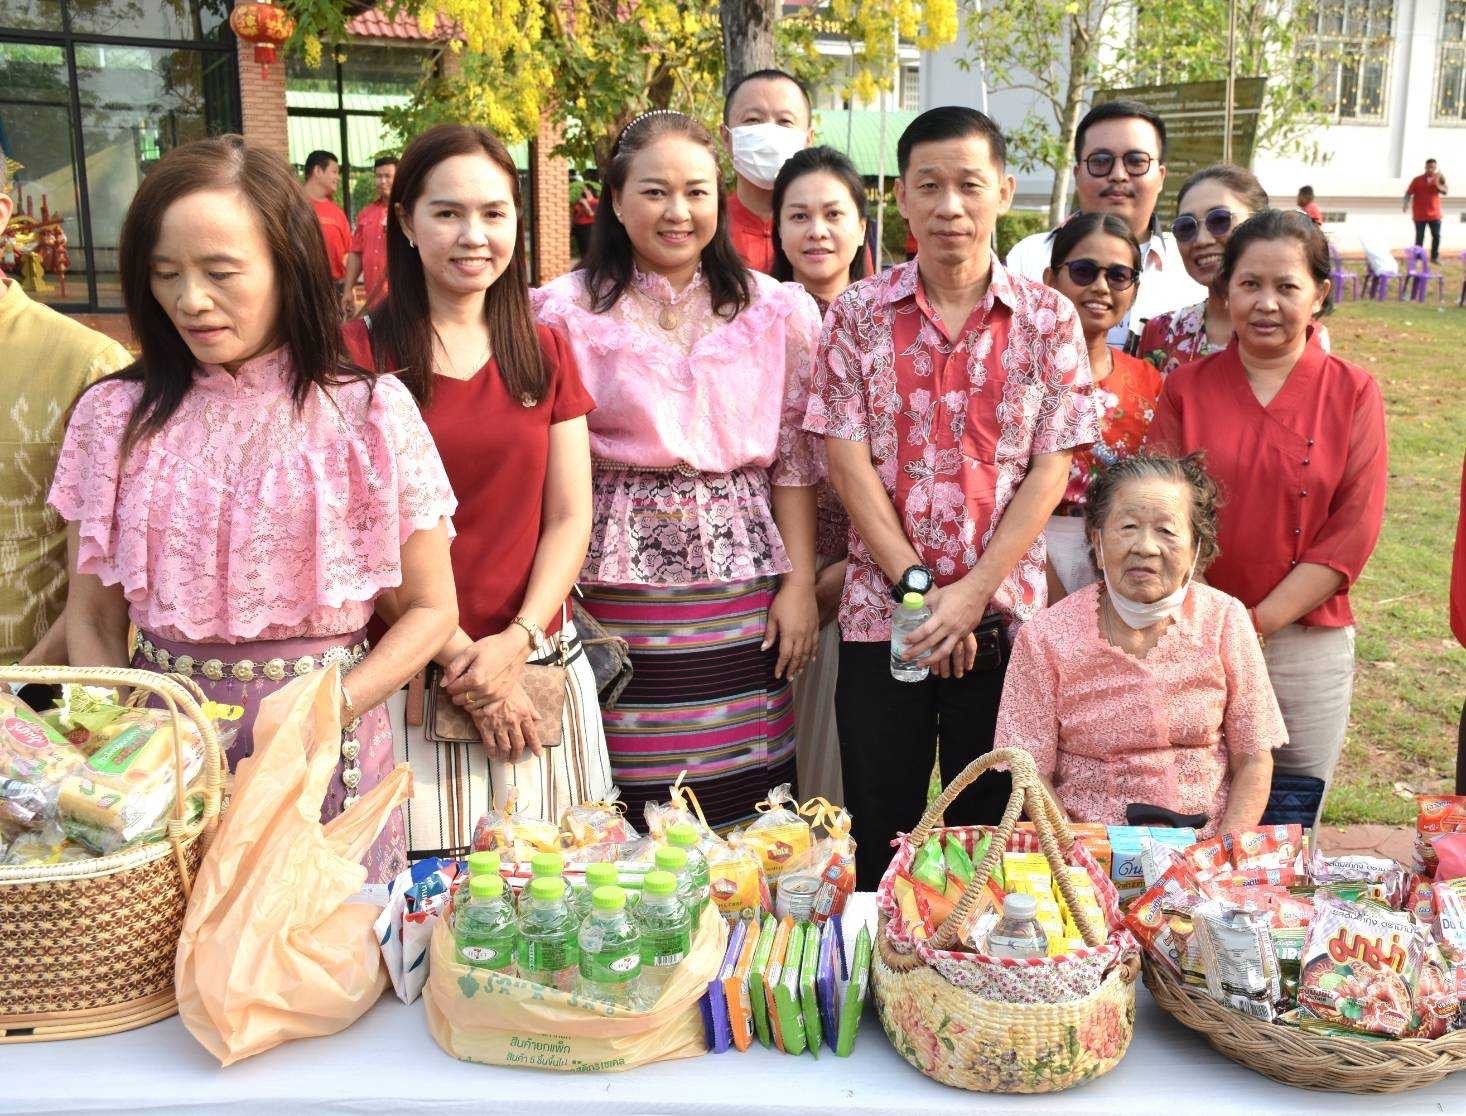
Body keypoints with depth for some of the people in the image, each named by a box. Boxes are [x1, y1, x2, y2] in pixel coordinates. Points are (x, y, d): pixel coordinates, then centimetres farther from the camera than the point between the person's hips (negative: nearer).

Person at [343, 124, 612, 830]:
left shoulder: (544, 353, 9)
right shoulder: (359, 353, -5)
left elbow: (569, 519, 5)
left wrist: (514, 643, -8)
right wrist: (458, 656, -12)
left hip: (539, 666, 4)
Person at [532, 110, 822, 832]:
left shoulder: (776, 310, 8)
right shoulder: (565, 311, 2)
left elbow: (793, 459, 8)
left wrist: (799, 583, 2)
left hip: (742, 596, 2)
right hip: (618, 589, -1)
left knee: (745, 819, 3)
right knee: (624, 818, 0)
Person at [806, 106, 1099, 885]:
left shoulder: (1048, 319, 3)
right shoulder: (857, 315, 2)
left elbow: (1051, 468, -3)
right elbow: (848, 460, -4)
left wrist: (971, 593, -12)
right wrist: (917, 585, -11)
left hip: (1003, 613, 0)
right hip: (881, 612, 0)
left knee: (988, 829, 11)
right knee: (879, 835, 9)